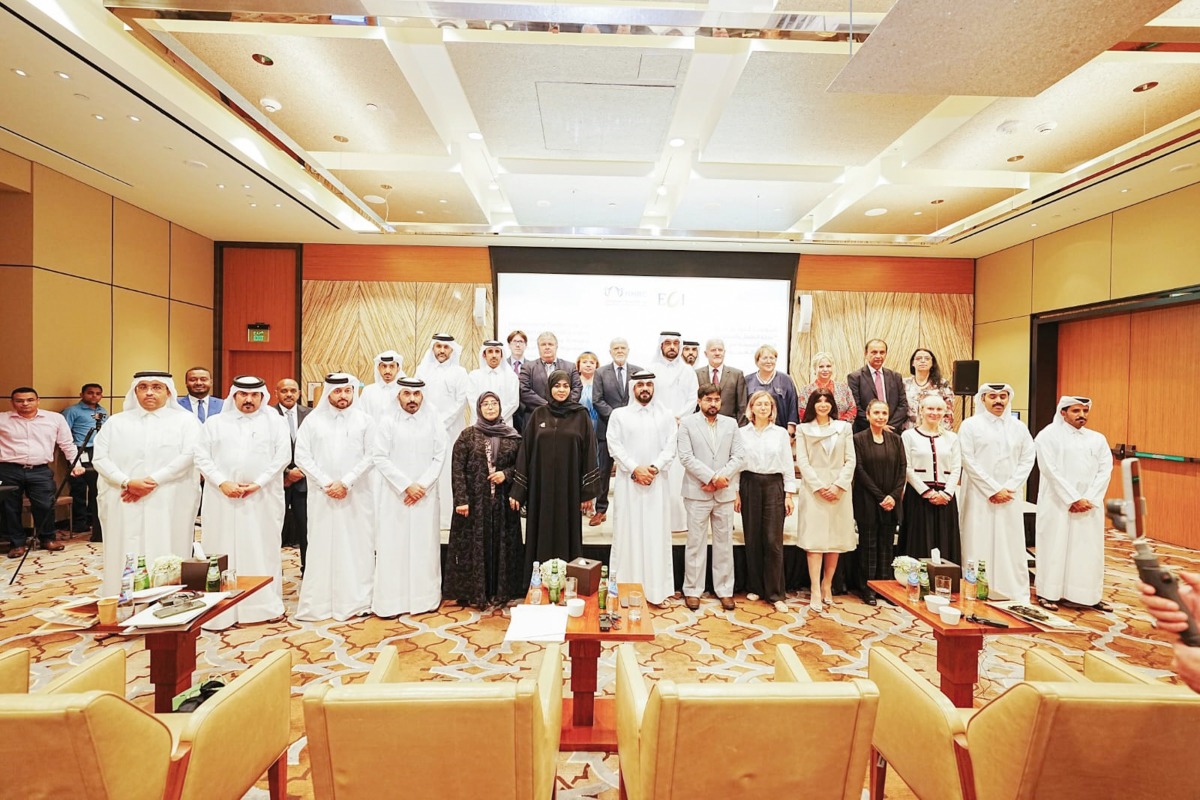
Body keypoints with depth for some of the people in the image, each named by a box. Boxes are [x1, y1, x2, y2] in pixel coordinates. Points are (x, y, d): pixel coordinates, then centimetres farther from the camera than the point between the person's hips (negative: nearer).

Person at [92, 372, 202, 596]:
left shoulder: (185, 420, 5)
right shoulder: (116, 422, 13)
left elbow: (189, 455, -7)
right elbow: (100, 457, 5)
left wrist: (154, 481, -14)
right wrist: (127, 482, -11)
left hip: (170, 504, -2)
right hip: (125, 504, 3)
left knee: (165, 560, -1)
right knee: (125, 558, 4)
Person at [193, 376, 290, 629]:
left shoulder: (274, 421, 5)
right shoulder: (215, 422, 10)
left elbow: (283, 455, -2)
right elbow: (202, 456, 4)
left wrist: (258, 483, -10)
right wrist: (222, 483, -9)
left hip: (262, 498, -1)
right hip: (223, 498, 1)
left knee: (264, 549, 4)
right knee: (223, 551, 5)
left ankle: (268, 604, 15)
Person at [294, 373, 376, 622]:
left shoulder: (365, 420, 3)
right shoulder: (313, 420, 5)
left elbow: (371, 456, -3)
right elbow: (302, 456, 1)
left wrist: (346, 482, -11)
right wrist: (325, 482, -8)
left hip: (357, 495, 0)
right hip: (323, 494, 1)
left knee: (356, 546, 3)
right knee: (322, 547, 3)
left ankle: (355, 601, 12)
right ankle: (320, 603, 14)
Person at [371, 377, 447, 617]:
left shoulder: (435, 423, 4)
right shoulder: (388, 423, 2)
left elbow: (439, 458, 1)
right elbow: (379, 458, -4)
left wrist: (422, 485, -10)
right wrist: (406, 485, -11)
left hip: (425, 495, 1)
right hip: (394, 495, 0)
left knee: (425, 546, 4)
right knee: (393, 545, 1)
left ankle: (426, 597, 14)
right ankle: (391, 601, 9)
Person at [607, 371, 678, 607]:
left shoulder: (666, 415, 9)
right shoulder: (619, 414, 5)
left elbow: (670, 447, 1)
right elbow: (614, 446, -3)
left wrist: (654, 468, -14)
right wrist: (634, 469, -13)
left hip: (657, 482, 1)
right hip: (628, 482, -1)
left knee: (657, 534, 4)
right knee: (627, 533, 3)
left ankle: (657, 589, 12)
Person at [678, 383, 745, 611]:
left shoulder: (731, 423, 9)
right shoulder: (687, 423, -1)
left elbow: (738, 456, 4)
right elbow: (686, 457, -9)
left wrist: (722, 477, -11)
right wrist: (711, 477, -14)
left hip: (725, 492, 3)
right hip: (697, 492, -3)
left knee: (724, 543, 10)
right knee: (695, 543, 4)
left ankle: (724, 590, 21)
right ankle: (693, 590, 15)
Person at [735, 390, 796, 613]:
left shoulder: (781, 433, 4)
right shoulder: (742, 433, 4)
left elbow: (788, 466, 5)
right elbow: (737, 463, 5)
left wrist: (789, 495, 0)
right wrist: (736, 493, 1)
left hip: (774, 486, -1)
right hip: (749, 485, 1)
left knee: (773, 540, -4)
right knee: (752, 539, 6)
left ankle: (775, 593, 6)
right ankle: (755, 587, 20)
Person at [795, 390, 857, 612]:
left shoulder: (844, 427, 12)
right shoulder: (803, 429, 6)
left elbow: (850, 460, 5)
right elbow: (802, 461, -1)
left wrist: (839, 485, -8)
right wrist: (819, 487, -11)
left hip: (840, 490, 2)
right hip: (813, 490, -2)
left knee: (836, 539, 5)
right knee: (815, 539, -5)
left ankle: (827, 585, 16)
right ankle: (815, 591, -3)